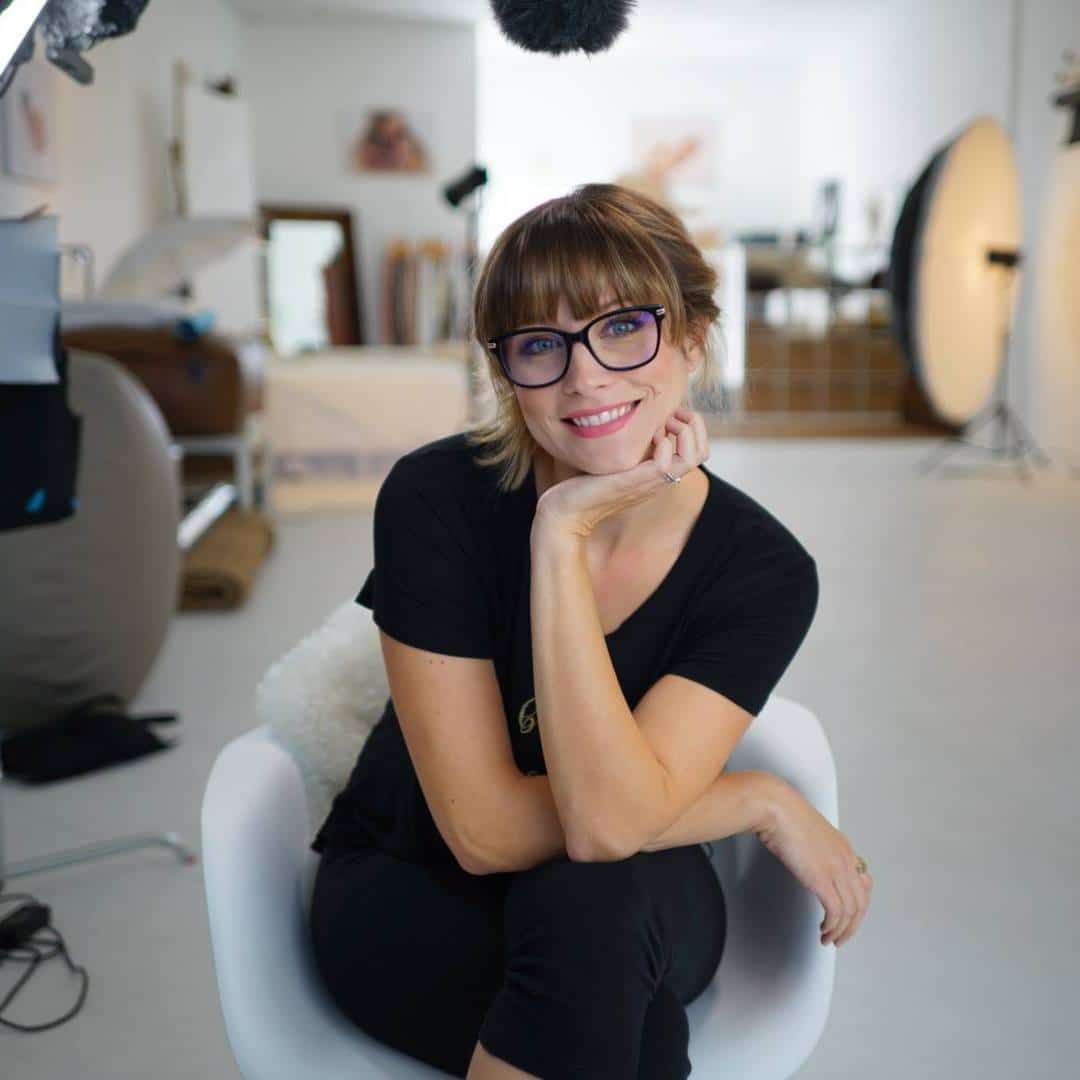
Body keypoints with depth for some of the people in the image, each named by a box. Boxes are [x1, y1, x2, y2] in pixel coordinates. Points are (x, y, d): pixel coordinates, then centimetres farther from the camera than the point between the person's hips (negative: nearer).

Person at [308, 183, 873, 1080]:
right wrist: (764, 803, -19)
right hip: (410, 892, -2)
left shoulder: (764, 572, -17)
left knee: (593, 900, -33)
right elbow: (487, 829, -23)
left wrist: (561, 534, -33)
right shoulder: (436, 500, -22)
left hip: (629, 912, 2)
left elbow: (610, 820, -30)